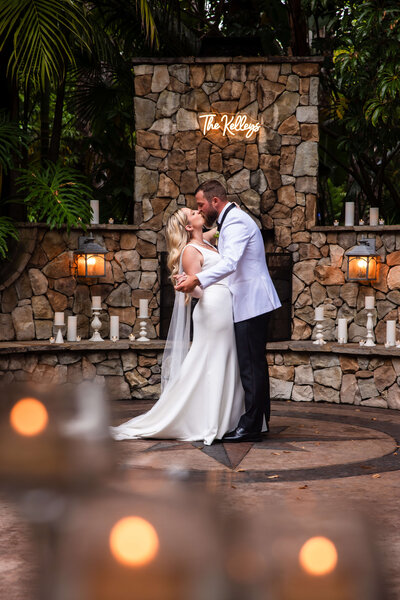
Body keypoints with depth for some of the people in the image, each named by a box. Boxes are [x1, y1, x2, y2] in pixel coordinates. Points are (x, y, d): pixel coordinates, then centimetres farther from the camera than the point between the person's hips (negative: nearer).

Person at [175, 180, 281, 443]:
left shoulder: (236, 221, -15)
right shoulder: (233, 219, 19)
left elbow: (230, 263, -30)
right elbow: (228, 263, 24)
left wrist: (198, 280, -38)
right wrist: (195, 277, 16)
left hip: (251, 303, -11)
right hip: (253, 302, 11)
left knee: (251, 365, -8)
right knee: (255, 364, 14)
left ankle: (251, 426, -6)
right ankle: (260, 420, 21)